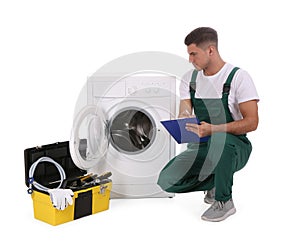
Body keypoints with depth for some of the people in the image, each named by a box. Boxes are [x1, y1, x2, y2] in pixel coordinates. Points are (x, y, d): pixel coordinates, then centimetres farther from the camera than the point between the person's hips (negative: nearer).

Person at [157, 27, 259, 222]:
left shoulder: (238, 77, -11)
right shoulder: (189, 79, 6)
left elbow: (252, 122, -18)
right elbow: (184, 114, 4)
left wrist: (212, 129, -32)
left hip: (234, 147, -5)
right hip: (201, 147, 5)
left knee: (219, 139, -41)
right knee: (167, 181, -17)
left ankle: (224, 202, -16)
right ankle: (213, 182, 12)